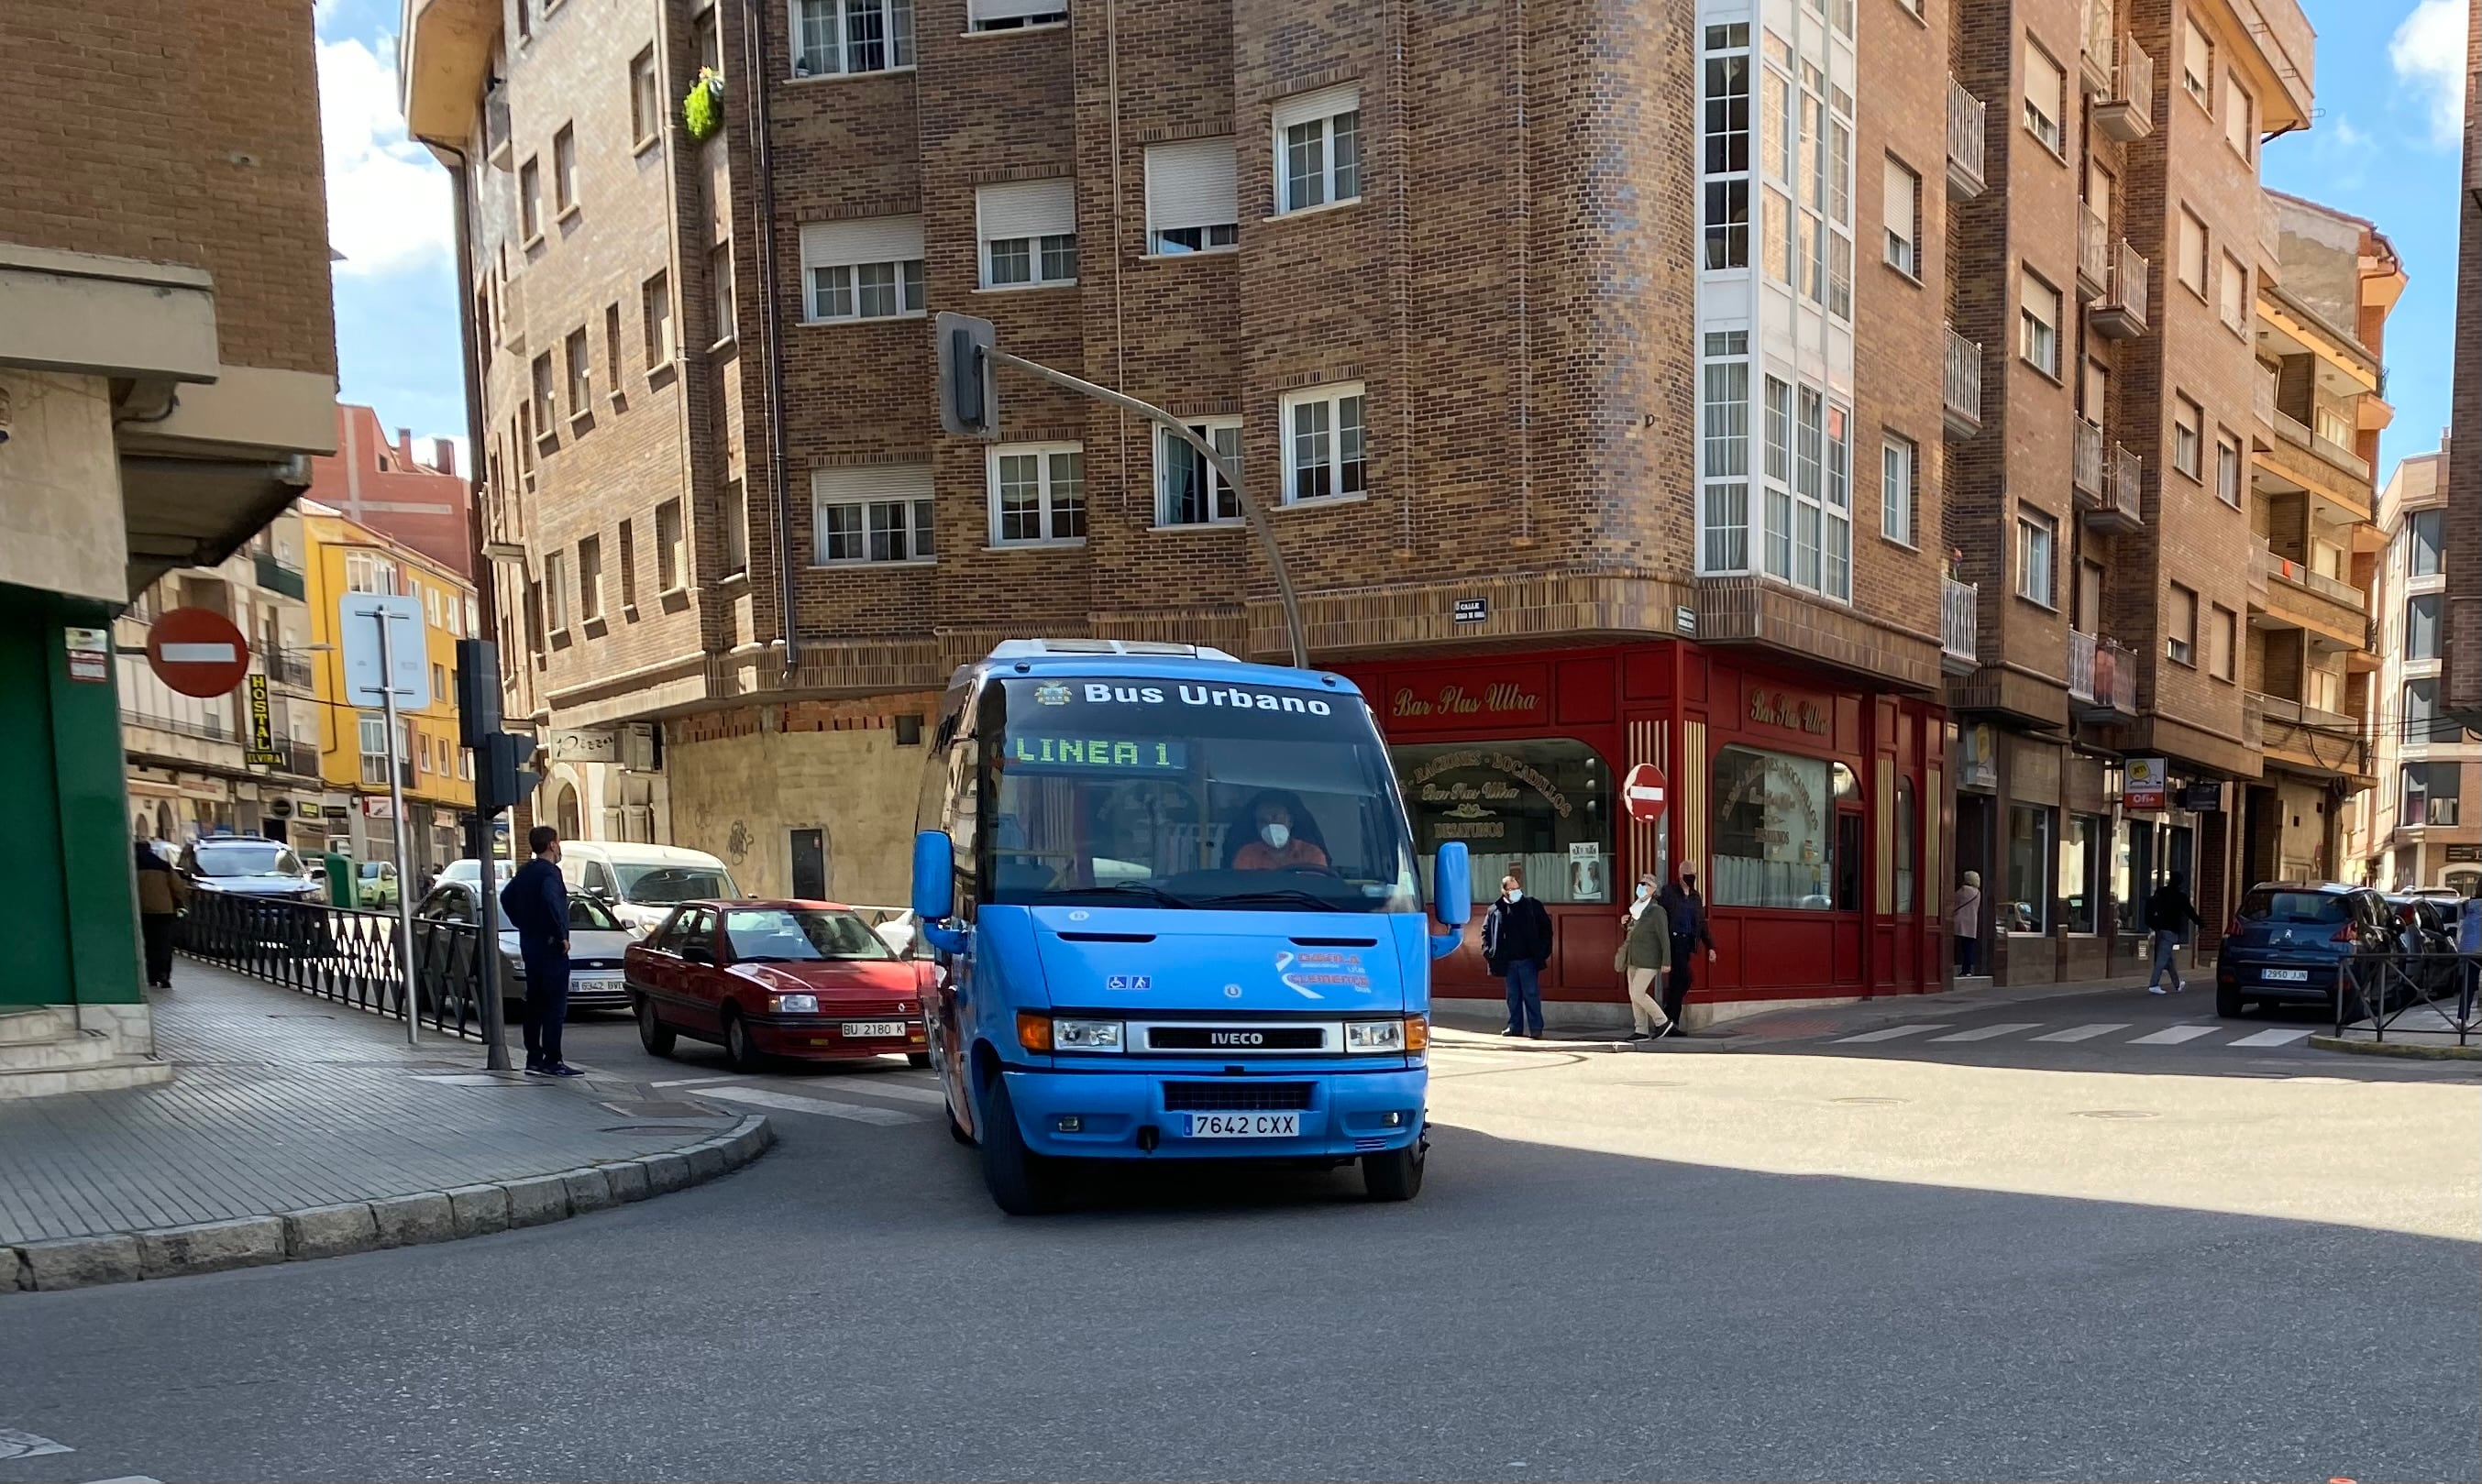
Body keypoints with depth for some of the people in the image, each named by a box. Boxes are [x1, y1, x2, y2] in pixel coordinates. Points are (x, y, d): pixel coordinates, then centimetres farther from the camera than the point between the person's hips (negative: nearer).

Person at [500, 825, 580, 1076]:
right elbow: (551, 901, -31)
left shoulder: (525, 871, 13)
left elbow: (506, 897, 26)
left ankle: (534, 1059, 16)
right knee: (556, 1005, -7)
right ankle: (552, 1062, -9)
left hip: (529, 944, 9)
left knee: (535, 1003, 12)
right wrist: (561, 934, -22)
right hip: (550, 947, -9)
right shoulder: (549, 871, -15)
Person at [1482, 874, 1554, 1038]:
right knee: (1513, 996, 10)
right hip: (1508, 961, 3)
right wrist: (1487, 951, 1)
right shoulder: (1495, 910, 4)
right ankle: (1515, 1026, 18)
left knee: (1531, 994, -3)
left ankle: (1536, 1028, 0)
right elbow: (1486, 931, 13)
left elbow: (1546, 928, 1)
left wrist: (1546, 951, -5)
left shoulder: (1532, 905, 0)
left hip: (1528, 959, -3)